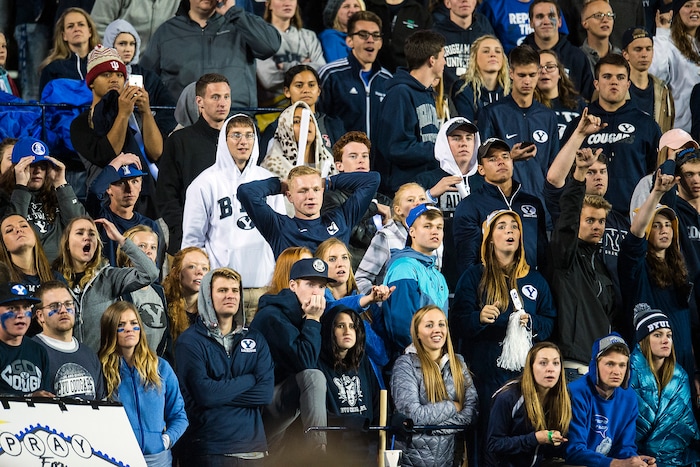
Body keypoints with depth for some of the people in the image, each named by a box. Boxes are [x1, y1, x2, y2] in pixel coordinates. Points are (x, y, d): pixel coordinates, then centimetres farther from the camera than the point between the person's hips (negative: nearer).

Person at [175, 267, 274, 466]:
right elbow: (204, 393, -16)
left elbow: (266, 393, -2)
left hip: (253, 447, 4)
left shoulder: (255, 339, 11)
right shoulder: (190, 341, -2)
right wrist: (248, 380, -5)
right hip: (208, 448, -4)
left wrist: (220, 393, -11)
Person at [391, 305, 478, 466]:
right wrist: (453, 406, -9)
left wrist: (432, 427, -15)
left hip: (452, 454, 4)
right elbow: (412, 415, -18)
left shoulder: (458, 362, 7)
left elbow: (472, 411, -3)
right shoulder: (405, 365, -8)